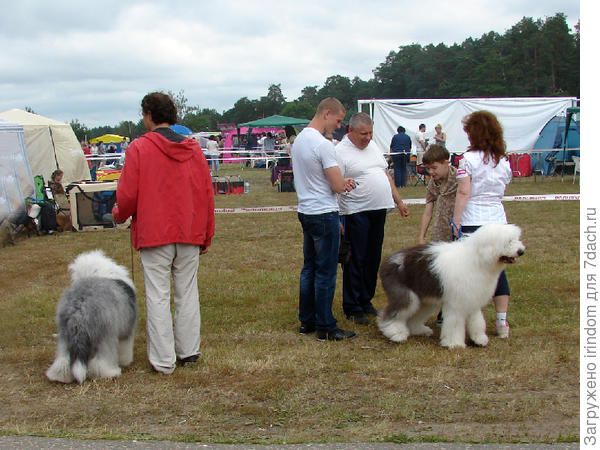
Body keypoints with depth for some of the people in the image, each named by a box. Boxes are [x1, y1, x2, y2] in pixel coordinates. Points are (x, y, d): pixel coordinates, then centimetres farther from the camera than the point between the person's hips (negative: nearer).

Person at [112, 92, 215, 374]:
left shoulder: (139, 148, -8)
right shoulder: (193, 149, 5)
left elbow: (128, 194, -8)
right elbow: (206, 194, 8)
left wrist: (118, 214, 15)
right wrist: (206, 235, 16)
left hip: (154, 234, -4)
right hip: (190, 234, 4)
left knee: (157, 296, 2)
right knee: (187, 293, 13)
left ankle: (163, 360, 6)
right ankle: (189, 351, 20)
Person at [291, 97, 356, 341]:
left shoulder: (299, 140, 11)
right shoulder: (323, 145, -19)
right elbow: (338, 186, -19)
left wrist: (341, 182, 2)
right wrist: (347, 182, 5)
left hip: (305, 212, 9)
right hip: (324, 214, -9)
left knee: (309, 268, 16)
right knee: (325, 272, -2)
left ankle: (306, 321, 23)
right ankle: (326, 327, 4)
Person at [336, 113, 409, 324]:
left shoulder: (373, 146, 14)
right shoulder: (341, 152, -10)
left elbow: (386, 175, 23)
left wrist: (399, 202, 21)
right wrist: (336, 220, -24)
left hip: (379, 211, 7)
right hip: (356, 213, -7)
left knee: (373, 259, 13)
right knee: (355, 260, -2)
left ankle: (365, 301, 25)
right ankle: (352, 308, 7)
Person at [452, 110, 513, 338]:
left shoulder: (469, 159, -9)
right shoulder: (504, 162, 8)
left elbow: (463, 193, -14)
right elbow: (502, 190, 15)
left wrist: (456, 221, -11)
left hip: (473, 222, -5)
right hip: (498, 220, 5)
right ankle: (502, 322, 14)